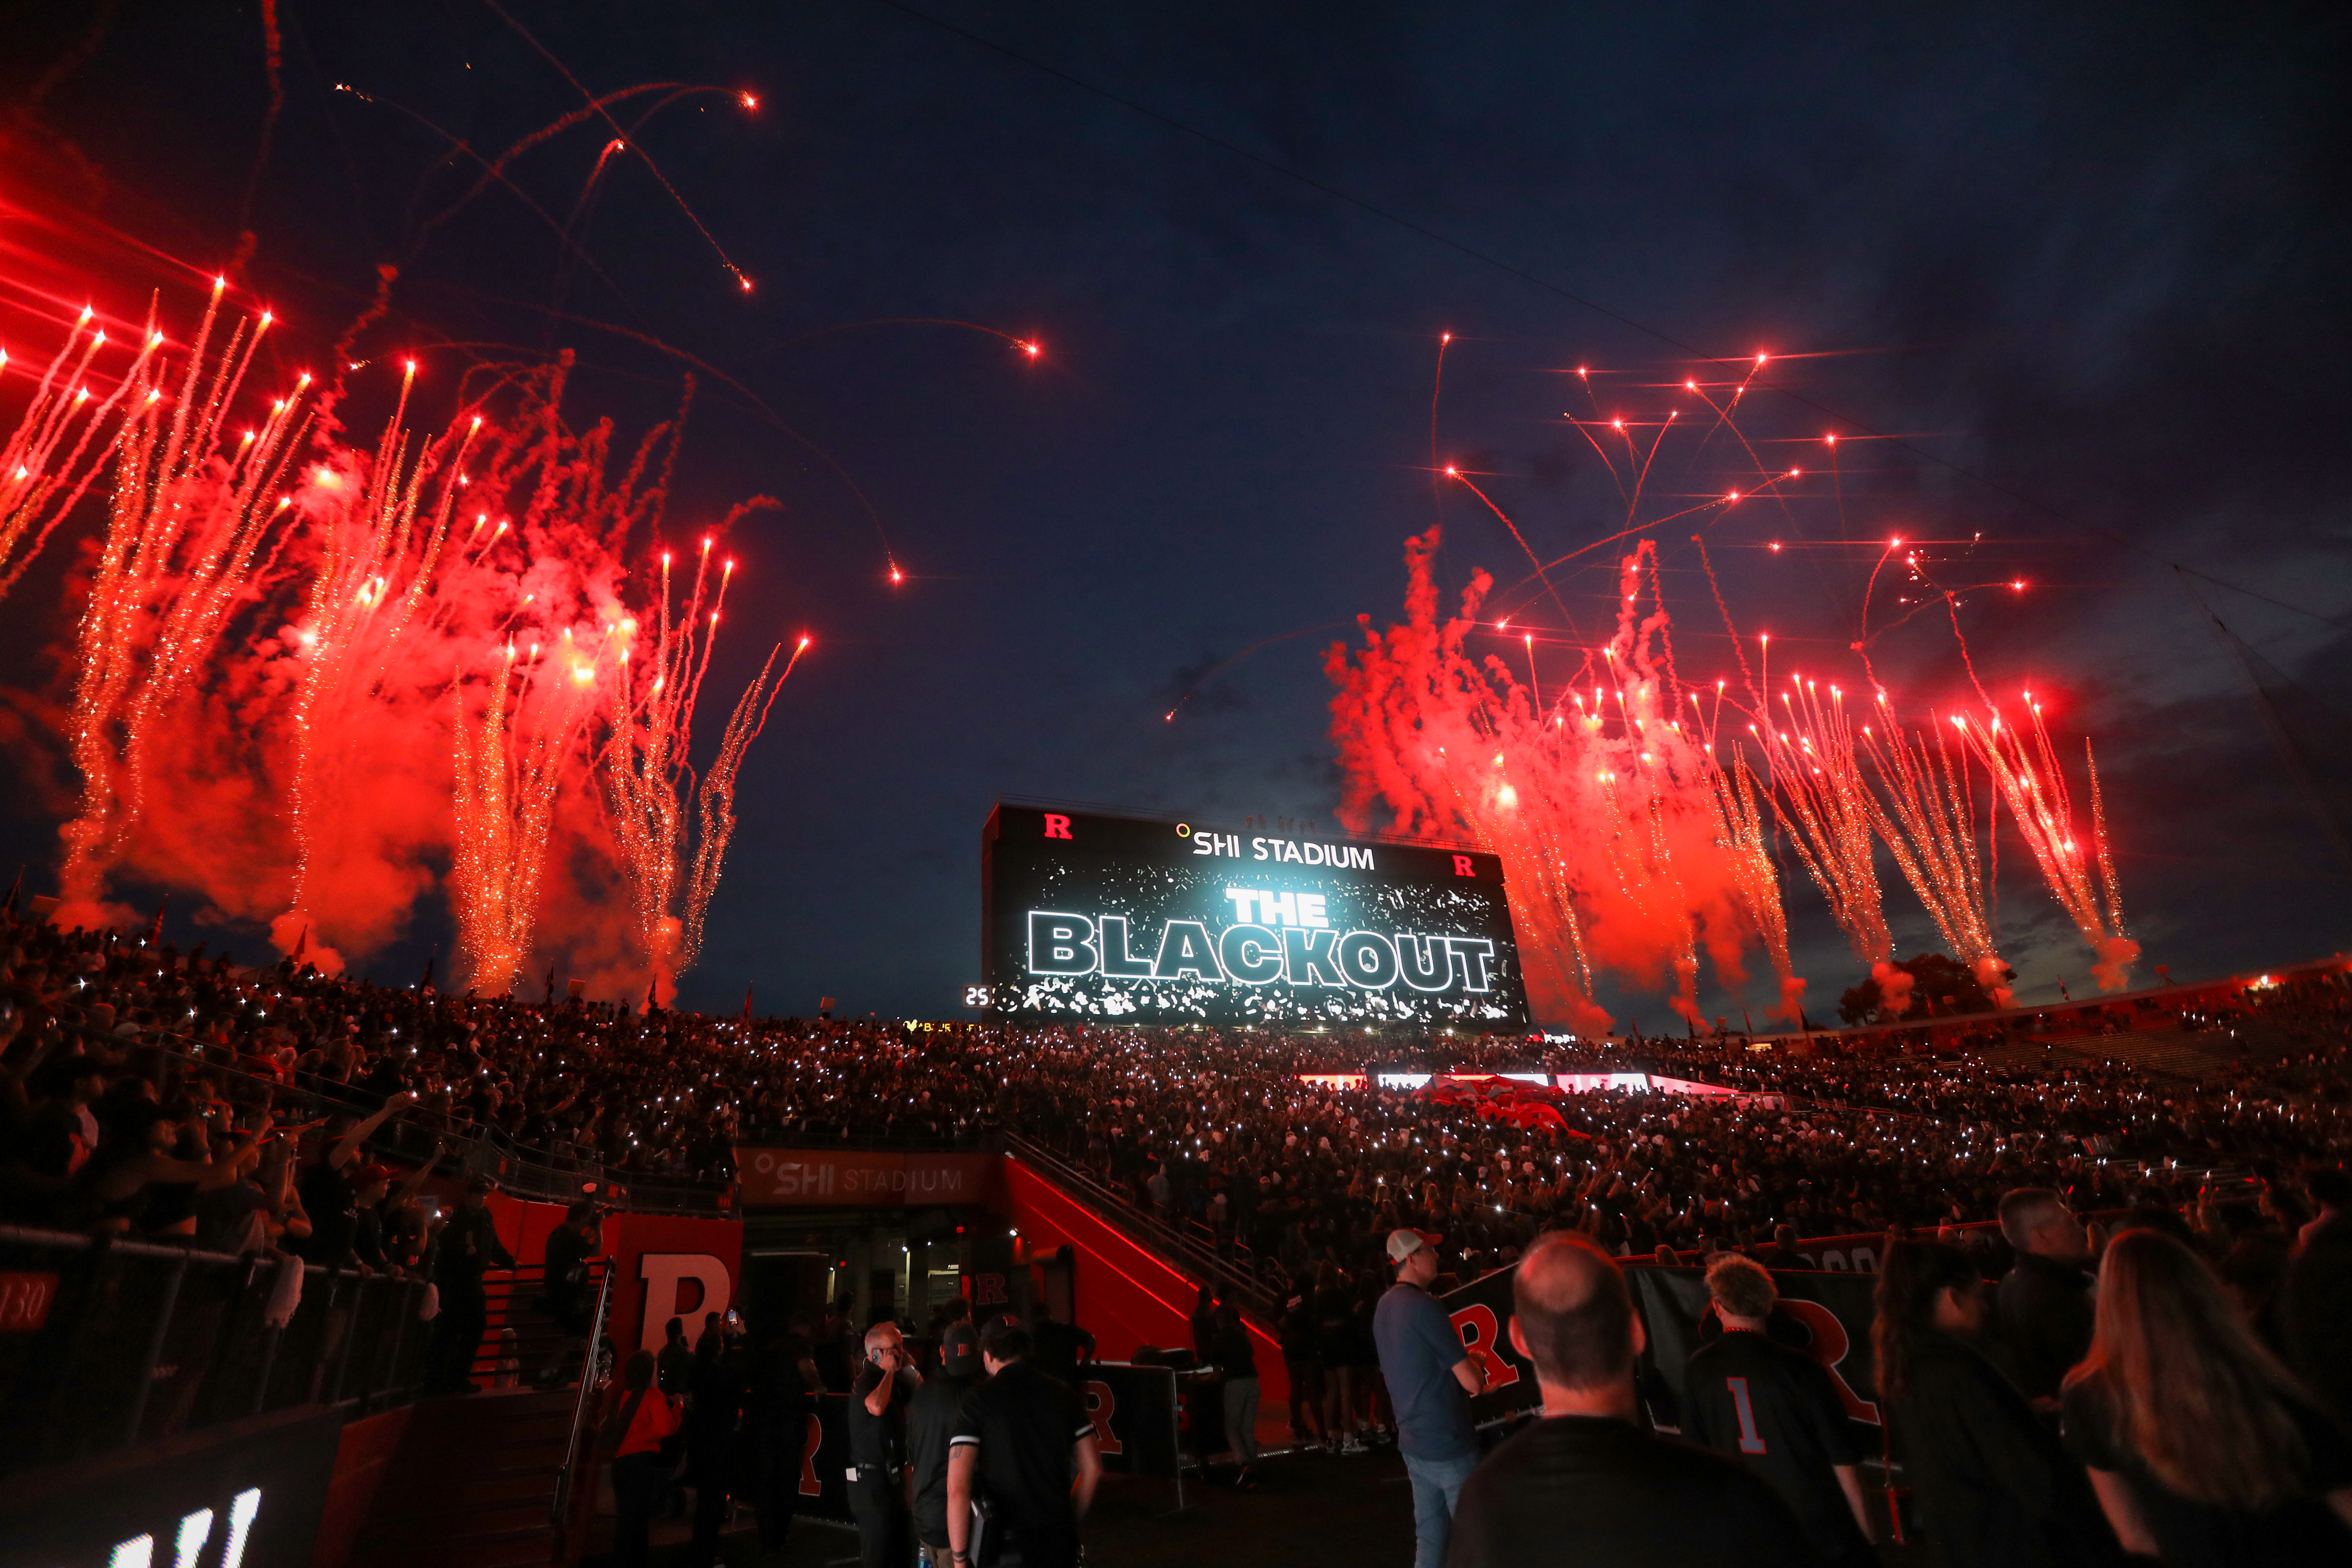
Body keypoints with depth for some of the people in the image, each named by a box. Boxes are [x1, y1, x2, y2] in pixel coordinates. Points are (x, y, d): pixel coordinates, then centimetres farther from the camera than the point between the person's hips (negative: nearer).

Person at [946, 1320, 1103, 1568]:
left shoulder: (977, 1401, -7)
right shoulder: (1065, 1397, 3)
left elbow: (957, 1488, -14)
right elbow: (1093, 1471, 6)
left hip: (1005, 1545, -3)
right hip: (1060, 1543, 3)